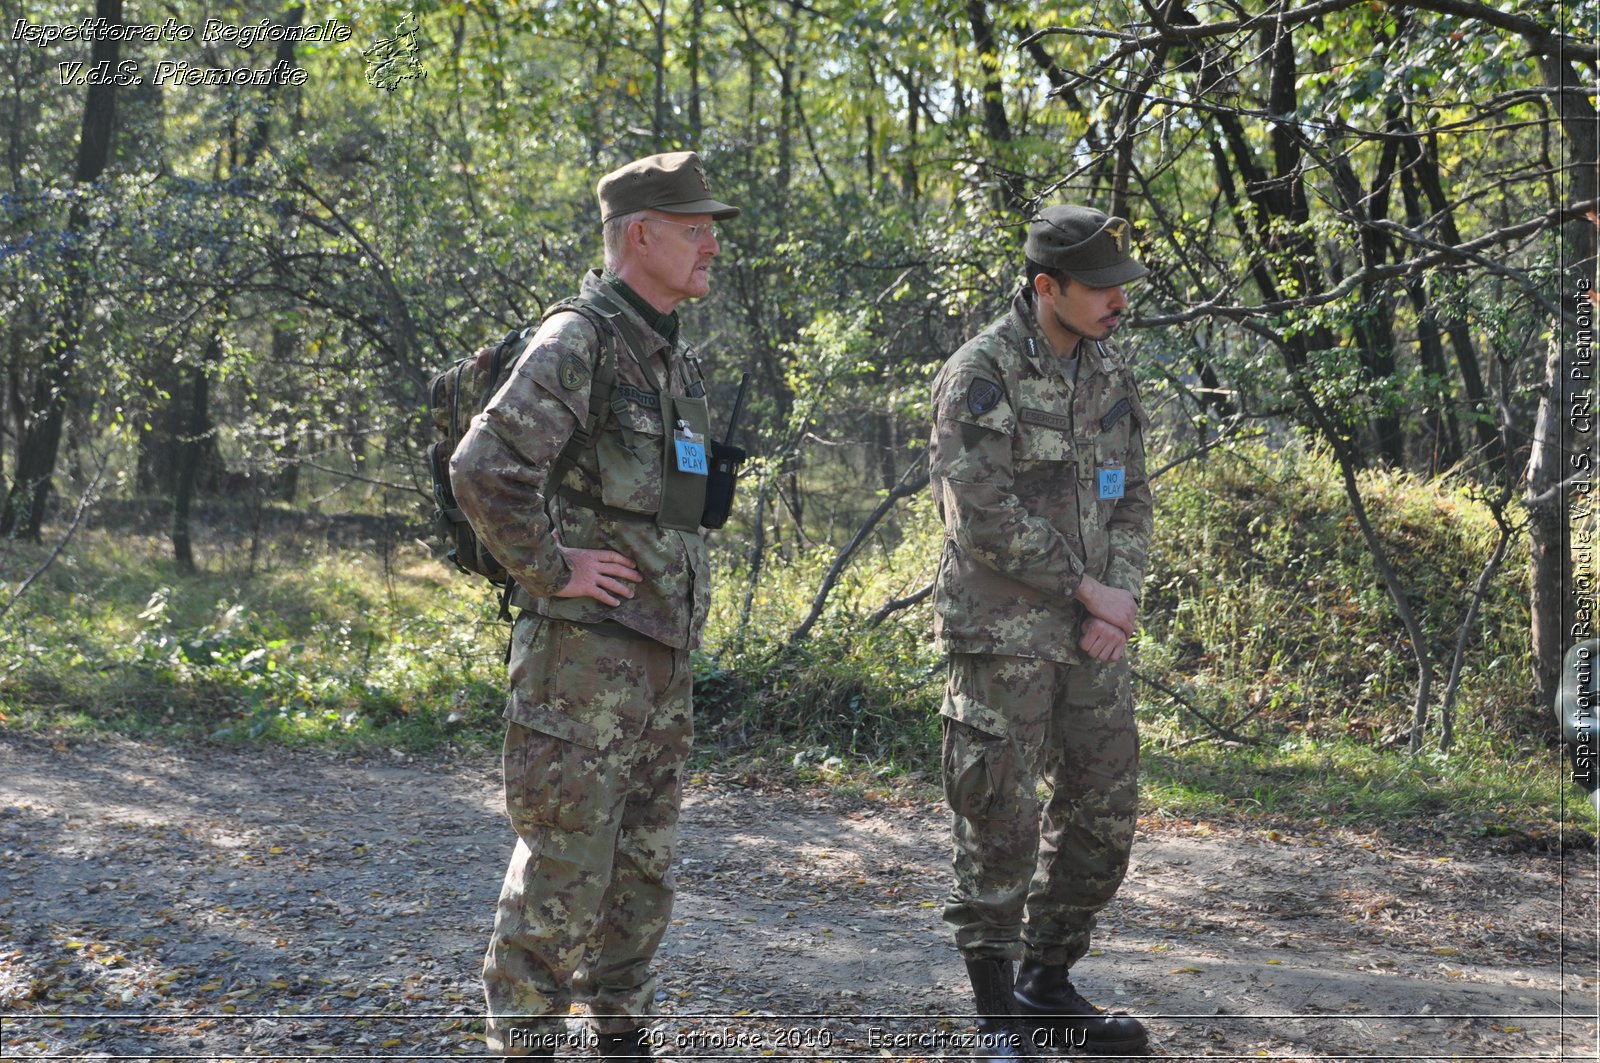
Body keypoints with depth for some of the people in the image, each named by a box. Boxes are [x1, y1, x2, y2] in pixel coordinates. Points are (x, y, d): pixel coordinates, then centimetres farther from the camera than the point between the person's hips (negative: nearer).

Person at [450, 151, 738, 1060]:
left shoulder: (676, 359, 16)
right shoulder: (577, 343, -13)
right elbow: (485, 470, -24)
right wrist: (551, 567, -17)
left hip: (664, 651, 9)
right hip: (586, 647, -9)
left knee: (645, 864, 14)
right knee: (565, 861, -4)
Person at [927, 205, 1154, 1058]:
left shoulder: (1109, 373, 10)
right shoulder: (980, 374, -12)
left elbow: (1130, 498, 13)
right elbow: (985, 516, -17)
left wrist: (1121, 601, -2)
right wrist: (1090, 590, -13)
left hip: (1091, 637, 7)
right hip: (1002, 637, -7)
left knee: (1103, 813, 10)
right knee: (1000, 825, -2)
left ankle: (1048, 988, 25)